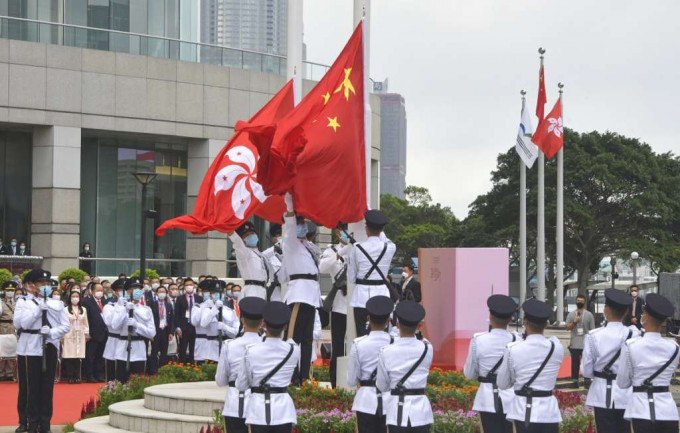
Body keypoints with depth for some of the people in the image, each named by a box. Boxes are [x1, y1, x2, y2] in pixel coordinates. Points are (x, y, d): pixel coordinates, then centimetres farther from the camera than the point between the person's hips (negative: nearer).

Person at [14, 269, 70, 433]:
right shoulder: (23, 302, 3)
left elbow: (66, 326, 5)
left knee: (47, 387, 3)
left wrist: (52, 332, -12)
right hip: (30, 348, -2)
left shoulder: (57, 303, 11)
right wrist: (40, 306, -12)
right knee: (29, 387, -2)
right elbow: (23, 323, -10)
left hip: (49, 349, 2)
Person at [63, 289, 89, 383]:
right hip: (69, 335, -3)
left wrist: (87, 334, 9)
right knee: (69, 357, -5)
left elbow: (85, 323, 13)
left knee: (79, 357, 0)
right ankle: (70, 377, 0)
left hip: (80, 336, 3)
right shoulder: (66, 310, -2)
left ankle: (77, 376, 5)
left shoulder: (83, 310, 9)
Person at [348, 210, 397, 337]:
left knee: (362, 336, 0)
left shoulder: (357, 248, -6)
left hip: (362, 294, -1)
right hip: (381, 293, 2)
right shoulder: (390, 248, -4)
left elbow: (350, 278, 3)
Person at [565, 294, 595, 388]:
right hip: (574, 344, 1)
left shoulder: (589, 315, 3)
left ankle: (587, 380, 8)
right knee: (575, 363, 4)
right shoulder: (571, 314, 7)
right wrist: (574, 322, -13)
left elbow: (592, 330, 4)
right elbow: (568, 328, 4)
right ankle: (575, 381, 10)